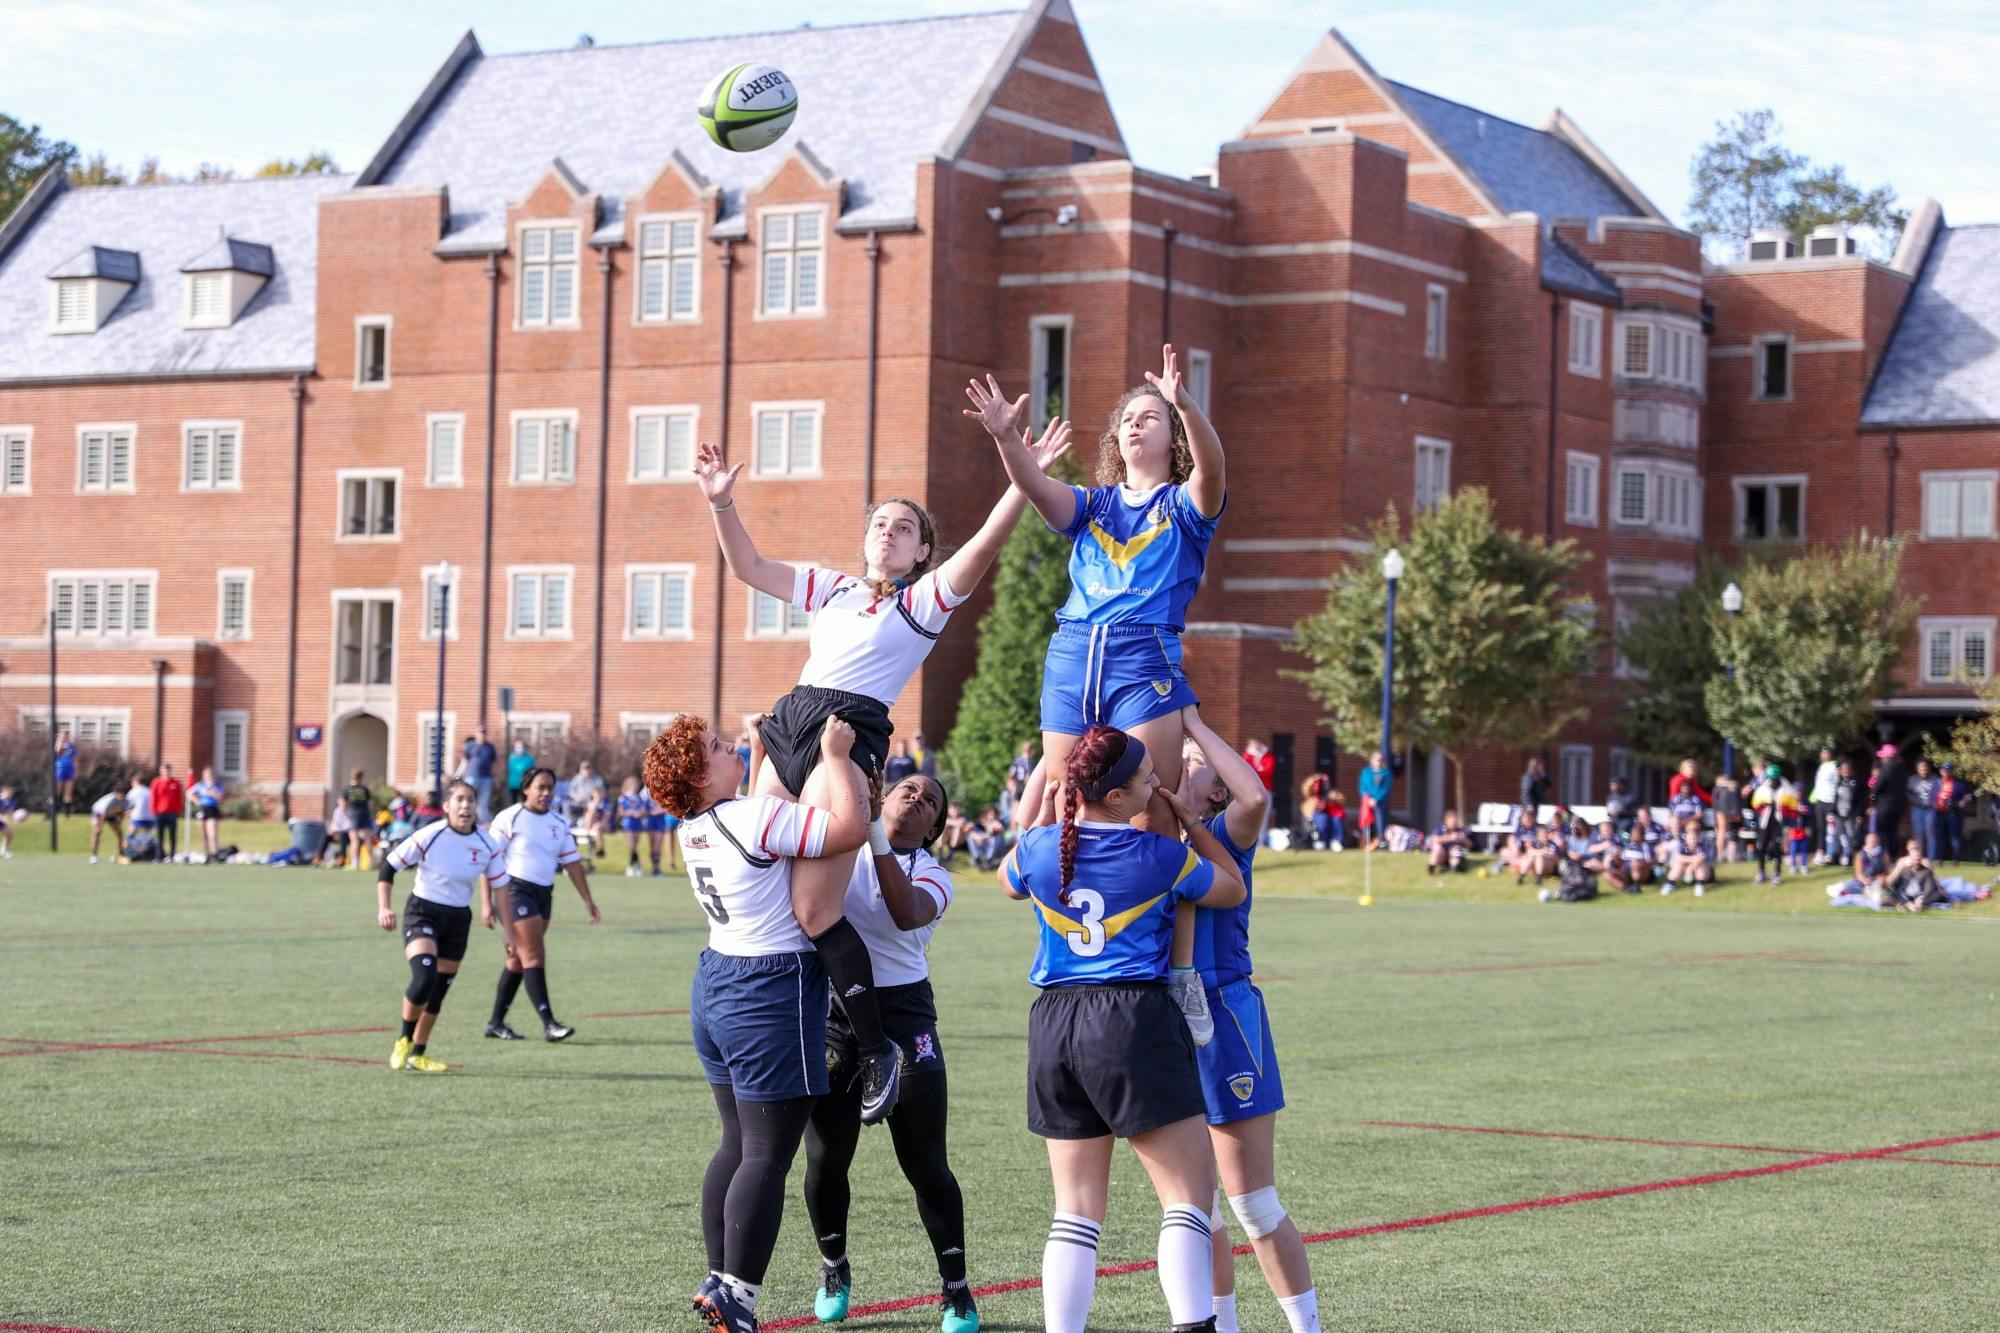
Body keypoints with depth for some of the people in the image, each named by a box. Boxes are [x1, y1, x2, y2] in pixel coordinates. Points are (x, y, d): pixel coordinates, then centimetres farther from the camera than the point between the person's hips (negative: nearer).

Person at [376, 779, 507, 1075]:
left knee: (439, 989, 9)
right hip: (422, 911, -4)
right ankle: (404, 1040, 1)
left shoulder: (487, 846, -7)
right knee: (424, 978, -24)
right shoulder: (429, 837, -16)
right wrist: (383, 907, -18)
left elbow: (501, 887, 4)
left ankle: (418, 1054, 26)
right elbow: (388, 866, -8)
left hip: (458, 918, 4)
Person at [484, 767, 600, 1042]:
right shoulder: (509, 818, -7)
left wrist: (587, 900, 9)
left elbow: (572, 862, 14)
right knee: (534, 956, -12)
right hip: (517, 890, -7)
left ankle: (496, 1022, 19)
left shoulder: (559, 824, 11)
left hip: (544, 894, 7)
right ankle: (548, 1024, -15)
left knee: (518, 958, 11)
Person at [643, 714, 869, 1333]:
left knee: (737, 1144, 17)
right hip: (772, 996, -9)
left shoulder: (695, 828, 8)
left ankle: (718, 1280, 21)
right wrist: (835, 755, -14)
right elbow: (850, 828, -24)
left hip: (716, 982, 9)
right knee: (767, 1157, -4)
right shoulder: (757, 817, -19)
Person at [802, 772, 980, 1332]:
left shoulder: (932, 876, 2)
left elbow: (906, 914, -20)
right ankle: (833, 1268, 29)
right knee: (826, 1160, 4)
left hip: (902, 1016, -1)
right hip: (830, 1010, 1)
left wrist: (877, 839, -25)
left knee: (926, 1164, 0)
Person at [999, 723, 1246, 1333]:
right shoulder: (1160, 857, -7)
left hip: (1054, 1025, 5)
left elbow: (1008, 882, 28)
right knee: (1190, 1192, -1)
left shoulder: (1039, 848, 3)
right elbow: (1233, 889, 12)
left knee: (1076, 1209, 10)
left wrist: (1047, 816, 29)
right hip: (1136, 1021, -5)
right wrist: (1190, 823, 15)